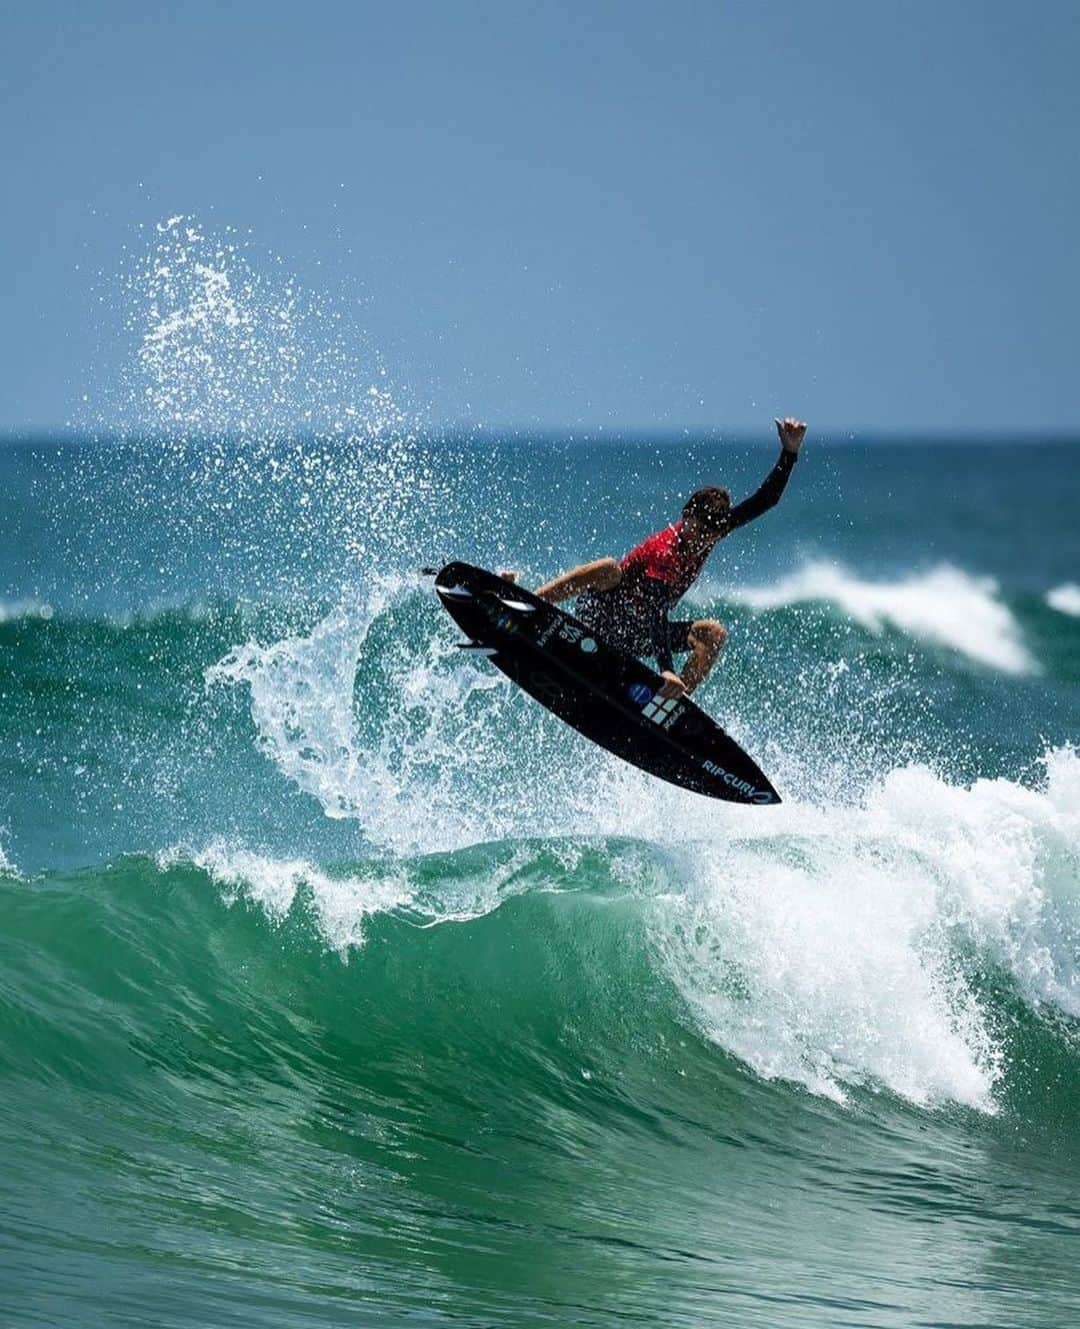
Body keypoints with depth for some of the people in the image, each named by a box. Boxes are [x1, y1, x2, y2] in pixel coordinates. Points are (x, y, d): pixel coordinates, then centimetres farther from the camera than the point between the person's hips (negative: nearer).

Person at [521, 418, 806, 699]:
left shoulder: (709, 529, -5)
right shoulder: (664, 554, -30)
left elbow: (765, 501, 3)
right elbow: (656, 613, -43)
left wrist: (789, 453, -10)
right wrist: (666, 669, -56)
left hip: (635, 638, 7)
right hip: (602, 616, -7)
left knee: (714, 633, -10)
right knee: (609, 569, -37)